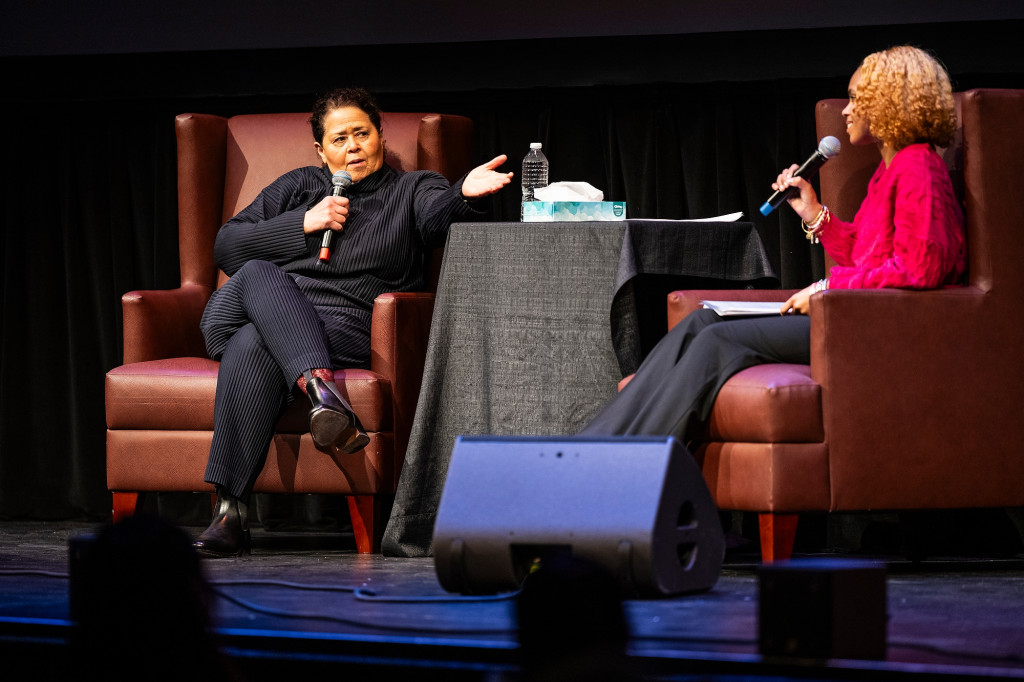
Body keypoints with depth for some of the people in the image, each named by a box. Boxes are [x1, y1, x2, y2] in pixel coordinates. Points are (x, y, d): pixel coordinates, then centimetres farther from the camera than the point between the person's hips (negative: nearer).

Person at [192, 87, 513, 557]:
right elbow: (226, 247, 17)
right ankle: (319, 389, -51)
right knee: (257, 274, -33)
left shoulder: (412, 190, 18)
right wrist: (303, 225, 5)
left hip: (346, 325, -3)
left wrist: (464, 194, -31)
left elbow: (437, 216, -7)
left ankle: (230, 514, -41)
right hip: (265, 307, 3)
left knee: (253, 348, -34)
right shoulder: (297, 187, 26)